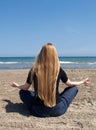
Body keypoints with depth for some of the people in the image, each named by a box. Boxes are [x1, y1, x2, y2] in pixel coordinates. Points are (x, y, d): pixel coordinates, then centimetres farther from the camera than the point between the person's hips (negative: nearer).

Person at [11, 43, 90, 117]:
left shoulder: (34, 70, -7)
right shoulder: (58, 70, -9)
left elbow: (25, 88, 8)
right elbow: (69, 84, 9)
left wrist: (17, 85, 30)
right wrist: (83, 82, 28)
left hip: (38, 111, 0)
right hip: (57, 110, 0)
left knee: (22, 92, 24)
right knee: (74, 88, 17)